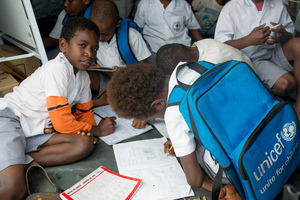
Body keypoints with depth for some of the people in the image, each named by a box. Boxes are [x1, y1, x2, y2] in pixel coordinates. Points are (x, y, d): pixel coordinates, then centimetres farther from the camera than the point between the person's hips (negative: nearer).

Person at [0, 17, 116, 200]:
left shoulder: (83, 76, 9)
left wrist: (86, 127, -6)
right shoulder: (57, 70, -18)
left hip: (36, 132, 9)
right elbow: (62, 122, -20)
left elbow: (85, 111, 19)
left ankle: (22, 162, -15)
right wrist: (97, 129, -6)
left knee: (84, 143, -17)